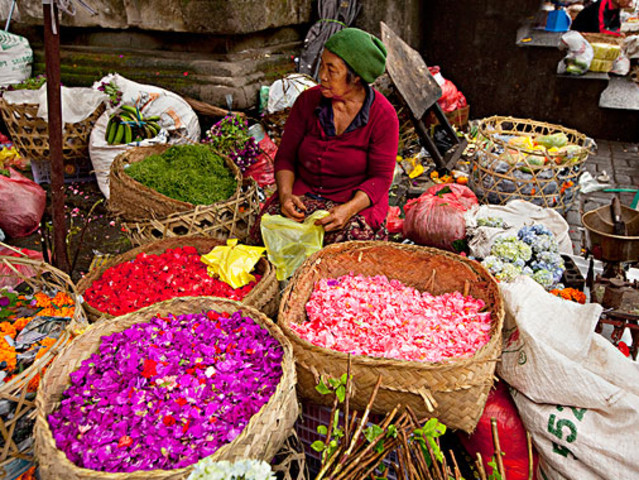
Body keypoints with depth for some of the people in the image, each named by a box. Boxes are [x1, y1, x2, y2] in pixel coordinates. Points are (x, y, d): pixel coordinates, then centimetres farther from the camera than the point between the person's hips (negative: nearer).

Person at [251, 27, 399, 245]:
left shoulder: (383, 116, -10)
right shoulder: (308, 101, -1)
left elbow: (381, 177, -8)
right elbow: (285, 156, 4)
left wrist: (348, 209, -25)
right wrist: (285, 194, -15)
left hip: (356, 199, -1)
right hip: (303, 192, 2)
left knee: (355, 235, -32)